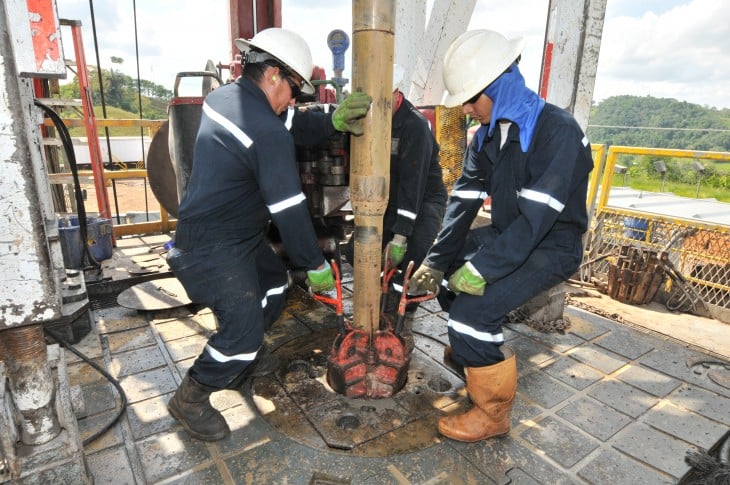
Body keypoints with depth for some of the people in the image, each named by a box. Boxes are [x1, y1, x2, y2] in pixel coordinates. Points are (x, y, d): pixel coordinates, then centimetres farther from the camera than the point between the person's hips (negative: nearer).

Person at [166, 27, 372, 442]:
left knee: (274, 282, 23)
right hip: (212, 247, -10)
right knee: (244, 327, -7)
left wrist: (333, 122, -8)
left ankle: (243, 356, 40)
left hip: (238, 233, 10)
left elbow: (294, 125, 9)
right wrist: (316, 265, -14)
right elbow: (289, 209, -24)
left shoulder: (225, 96, 4)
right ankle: (190, 399, 17)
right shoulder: (268, 134, -25)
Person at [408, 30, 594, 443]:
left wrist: (483, 267, -31)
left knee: (475, 307, -25)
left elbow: (537, 216, -30)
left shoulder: (557, 130, -22)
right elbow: (463, 201, -2)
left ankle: (493, 413, -2)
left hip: (552, 245, -8)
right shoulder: (487, 136, 2)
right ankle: (471, 350, 37)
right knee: (448, 268, 16)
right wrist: (437, 260, -10)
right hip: (506, 234, 9)